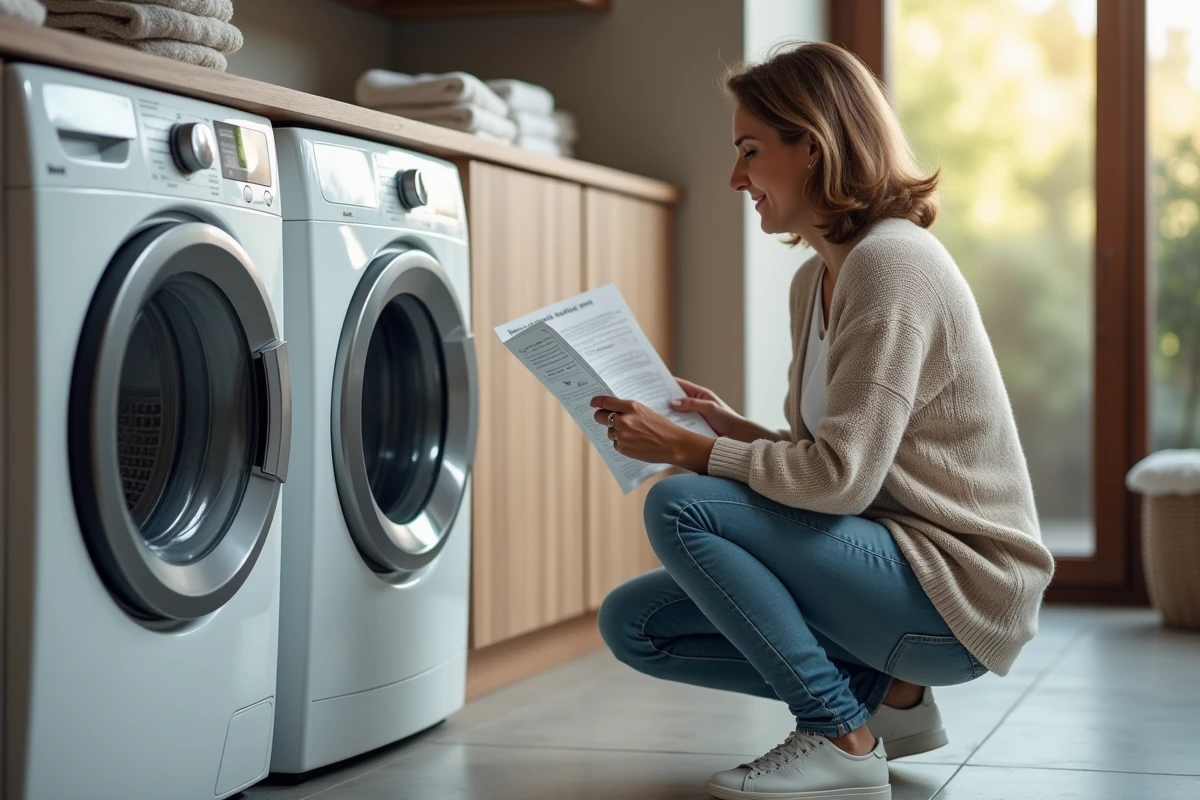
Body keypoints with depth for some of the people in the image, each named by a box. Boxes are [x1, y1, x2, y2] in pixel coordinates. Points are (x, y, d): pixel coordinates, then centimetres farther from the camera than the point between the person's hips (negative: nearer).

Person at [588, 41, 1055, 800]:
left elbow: (840, 477, -24)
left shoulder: (893, 262, -18)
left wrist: (687, 448, -14)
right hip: (897, 565, 9)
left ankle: (842, 738, -12)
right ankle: (884, 694, 7)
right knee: (633, 623, 5)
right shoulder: (815, 280, 11)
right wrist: (733, 428, -1)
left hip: (960, 591, -9)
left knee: (680, 507, -22)